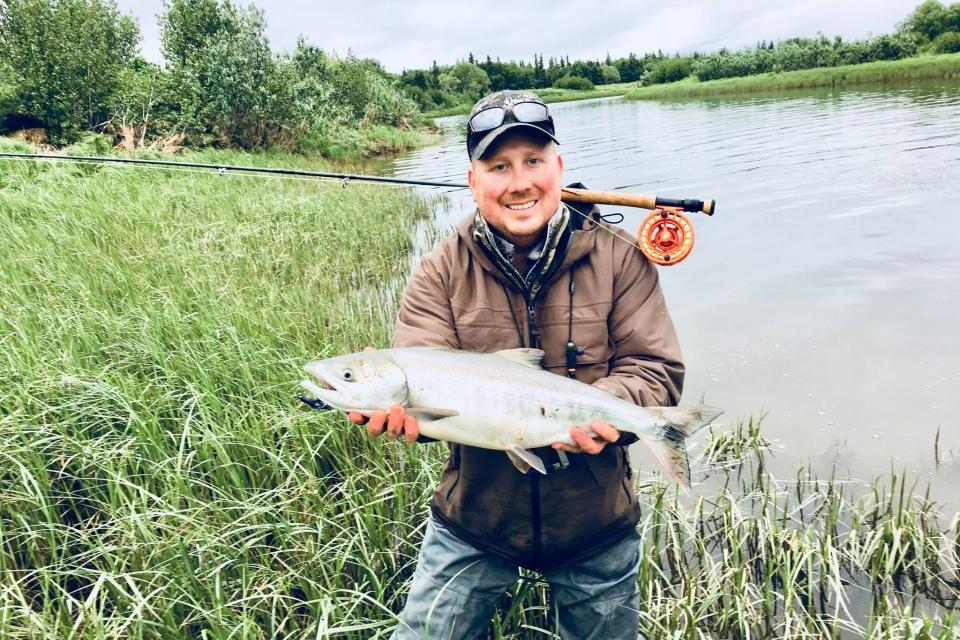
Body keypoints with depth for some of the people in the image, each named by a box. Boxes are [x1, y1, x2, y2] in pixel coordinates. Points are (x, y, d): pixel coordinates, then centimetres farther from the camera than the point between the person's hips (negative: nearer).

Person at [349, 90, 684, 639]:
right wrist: (400, 405, -39)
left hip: (596, 527, 1)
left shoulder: (619, 258, -8)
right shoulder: (441, 272, -7)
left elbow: (657, 371, -11)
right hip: (472, 523, 0)